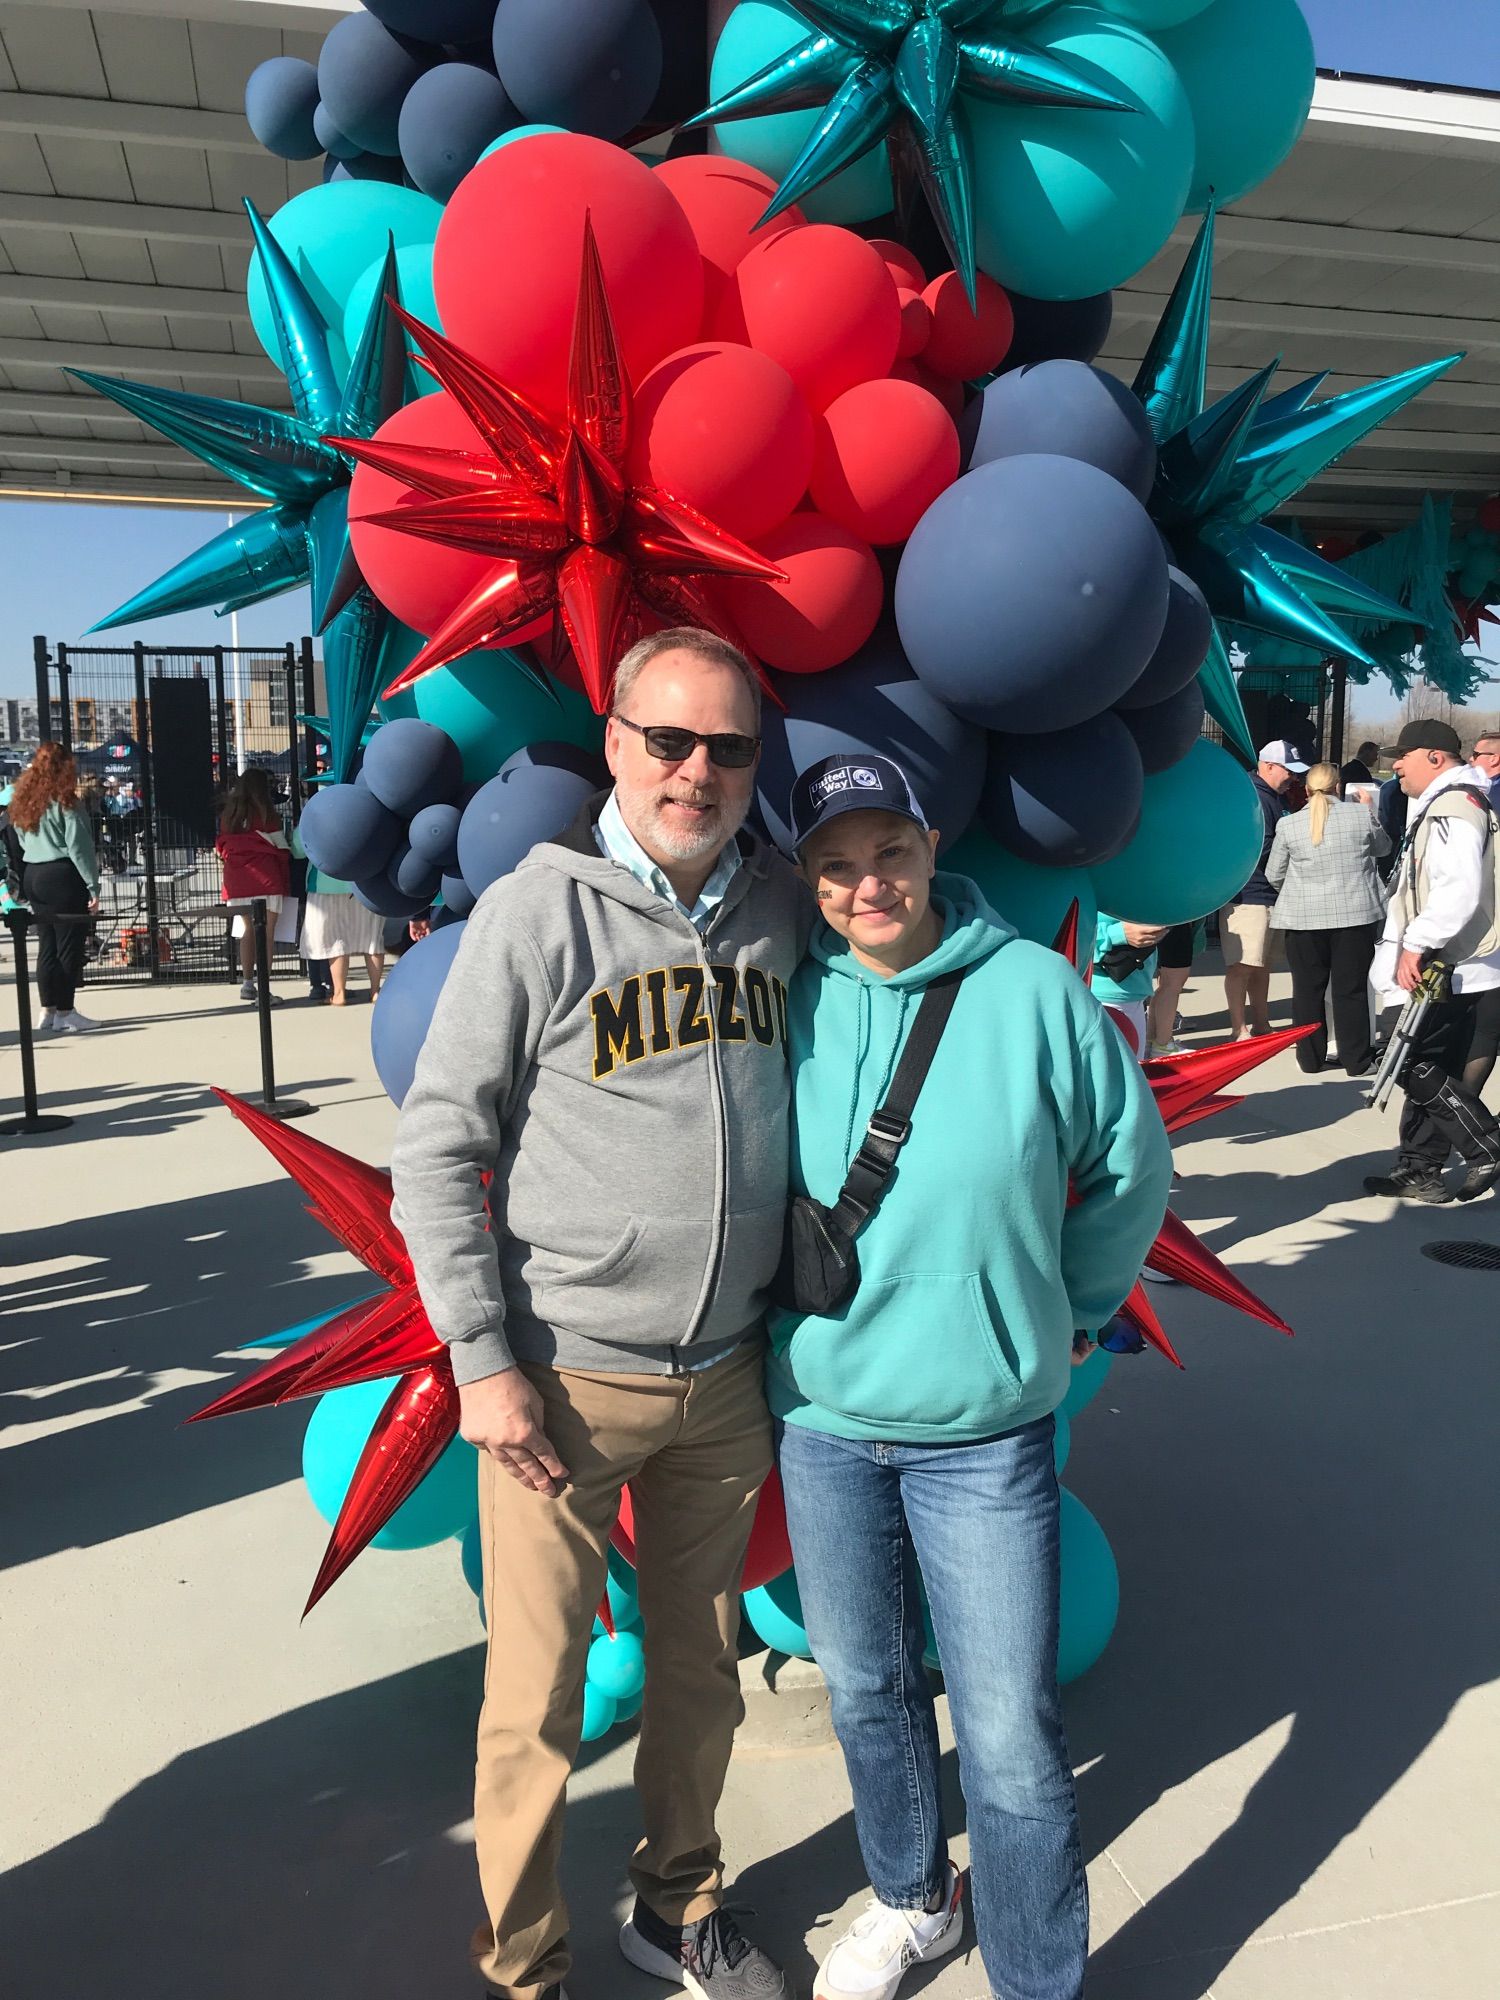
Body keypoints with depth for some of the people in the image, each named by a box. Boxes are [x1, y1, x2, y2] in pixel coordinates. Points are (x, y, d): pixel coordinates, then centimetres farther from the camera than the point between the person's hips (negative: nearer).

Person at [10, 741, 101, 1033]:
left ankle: (48, 1011, 15)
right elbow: (78, 846, -13)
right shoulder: (64, 801, -9)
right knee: (70, 946, -1)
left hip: (32, 876, 7)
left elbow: (21, 842, 14)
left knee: (47, 946, 12)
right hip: (62, 876, -7)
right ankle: (64, 1013, 1)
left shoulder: (23, 800, 12)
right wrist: (93, 886, -12)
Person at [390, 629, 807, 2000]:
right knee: (539, 1691, 8)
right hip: (565, 1377, -4)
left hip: (729, 1375, 4)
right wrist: (482, 1359, -11)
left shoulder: (784, 908, 2)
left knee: (702, 1665, 19)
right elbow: (435, 1146, -7)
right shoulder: (539, 911, -10)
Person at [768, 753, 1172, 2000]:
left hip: (986, 1429, -3)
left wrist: (1061, 1312, 6)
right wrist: (786, 1329, 7)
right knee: (866, 1690, 21)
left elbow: (1132, 1167, 2)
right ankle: (912, 1899, 47)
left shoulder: (1033, 988, -11)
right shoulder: (790, 1002, -5)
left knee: (1010, 1735, 4)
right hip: (823, 1417, 3)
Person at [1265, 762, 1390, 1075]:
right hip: (1357, 914, 0)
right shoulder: (1361, 815, -3)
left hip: (1304, 917, 0)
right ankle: (1356, 1060, 13)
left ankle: (1310, 1058, 15)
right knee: (1351, 989, 7)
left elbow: (1274, 875, 6)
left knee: (1308, 989, 9)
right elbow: (1383, 847, 17)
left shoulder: (1288, 825, -3)